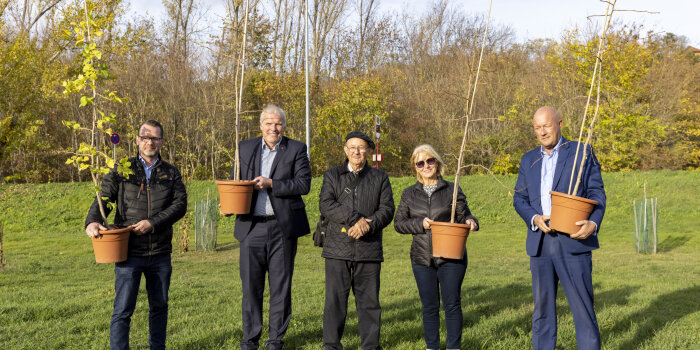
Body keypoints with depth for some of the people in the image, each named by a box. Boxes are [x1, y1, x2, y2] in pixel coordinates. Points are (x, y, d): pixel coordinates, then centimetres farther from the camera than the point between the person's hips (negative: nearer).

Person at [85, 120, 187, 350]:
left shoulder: (171, 173, 8)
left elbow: (180, 204, -3)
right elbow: (103, 198, 0)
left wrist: (153, 223, -16)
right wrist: (93, 221, -21)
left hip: (160, 253, 3)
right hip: (129, 253, -2)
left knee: (159, 306, 15)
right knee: (123, 310, -5)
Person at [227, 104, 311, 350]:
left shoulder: (296, 149, 3)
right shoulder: (245, 148, 12)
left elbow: (304, 184, -7)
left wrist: (271, 184, -16)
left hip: (282, 227, -2)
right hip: (252, 226, 2)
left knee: (280, 285, 5)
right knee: (250, 284, 4)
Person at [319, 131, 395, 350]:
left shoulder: (380, 177, 13)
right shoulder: (332, 175, 11)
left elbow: (387, 209, 3)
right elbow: (326, 205, -5)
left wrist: (368, 225, -15)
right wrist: (354, 219, -16)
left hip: (369, 249, 1)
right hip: (338, 248, 0)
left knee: (369, 299, 4)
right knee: (335, 299, 1)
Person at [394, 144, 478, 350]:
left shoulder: (452, 190, 5)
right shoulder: (409, 194, 10)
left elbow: (463, 214, 7)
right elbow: (398, 223, 7)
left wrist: (470, 221, -17)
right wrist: (420, 224, -9)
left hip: (451, 258, -1)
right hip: (422, 259, 2)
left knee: (452, 304, 1)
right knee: (429, 306, 8)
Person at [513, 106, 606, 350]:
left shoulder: (582, 153, 4)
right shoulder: (528, 160, 15)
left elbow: (596, 193, -1)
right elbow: (519, 198, 13)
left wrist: (593, 223, -19)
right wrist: (534, 218, -8)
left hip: (573, 241, -4)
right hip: (540, 244, 4)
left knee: (583, 305, -3)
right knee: (542, 306, 10)